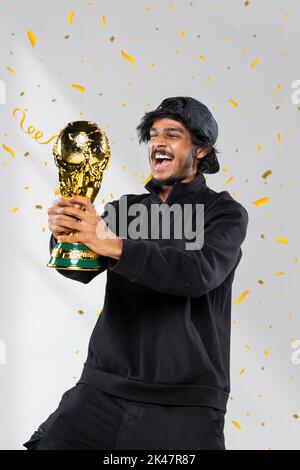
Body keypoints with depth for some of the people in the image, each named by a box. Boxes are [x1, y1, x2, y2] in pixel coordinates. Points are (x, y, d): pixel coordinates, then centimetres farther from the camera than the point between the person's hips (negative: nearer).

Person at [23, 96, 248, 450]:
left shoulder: (224, 212, 1)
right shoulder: (124, 208, 13)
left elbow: (201, 272, -19)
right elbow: (81, 269, -2)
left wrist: (112, 245, -29)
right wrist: (65, 233, -24)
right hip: (103, 388, 3)